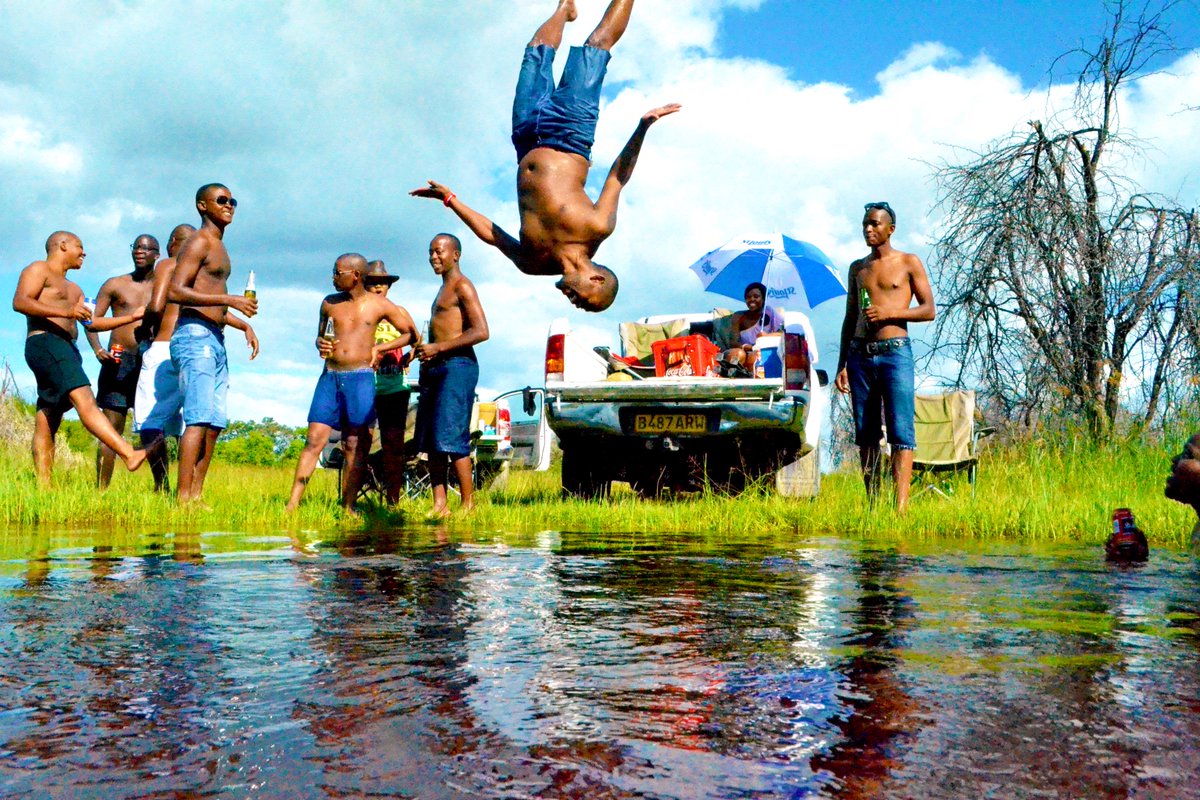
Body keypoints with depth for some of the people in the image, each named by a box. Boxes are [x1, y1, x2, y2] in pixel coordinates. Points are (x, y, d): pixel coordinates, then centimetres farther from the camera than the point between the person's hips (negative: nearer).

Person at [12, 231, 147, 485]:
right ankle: (130, 454, -40)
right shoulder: (39, 269, 6)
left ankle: (44, 487, -3)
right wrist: (65, 312, -20)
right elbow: (20, 302, -11)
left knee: (47, 422, 3)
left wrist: (133, 317, 20)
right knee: (85, 401, -24)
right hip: (45, 343, -10)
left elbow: (93, 323, 26)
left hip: (66, 350, 10)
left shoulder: (73, 289, 32)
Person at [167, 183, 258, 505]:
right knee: (200, 418, -16)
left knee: (215, 423, 4)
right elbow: (176, 291, -17)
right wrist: (229, 299, -20)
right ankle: (183, 498, -17)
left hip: (215, 340, 10)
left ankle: (195, 496, 4)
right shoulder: (199, 242, -5)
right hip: (195, 336, -10)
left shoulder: (218, 247, 24)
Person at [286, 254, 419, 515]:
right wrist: (320, 344, 2)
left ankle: (348, 506, 4)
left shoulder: (379, 305, 4)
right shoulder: (329, 303, 13)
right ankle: (292, 503, -5)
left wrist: (380, 348, 1)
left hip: (361, 378, -2)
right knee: (314, 439, -5)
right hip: (330, 376, 2)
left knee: (356, 445, -3)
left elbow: (411, 334, 11)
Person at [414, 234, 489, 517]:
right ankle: (439, 505, 5)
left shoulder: (462, 287, -5)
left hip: (457, 366, -10)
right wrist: (425, 357, 18)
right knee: (431, 442, 4)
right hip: (436, 369, 10)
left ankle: (468, 505, -10)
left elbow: (481, 331, -16)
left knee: (451, 439, -13)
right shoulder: (443, 290, 24)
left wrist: (437, 348, -16)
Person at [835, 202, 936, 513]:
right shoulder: (857, 268, 18)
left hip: (895, 352, -4)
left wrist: (888, 313, -14)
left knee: (901, 432, -11)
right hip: (860, 355, 5)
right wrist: (842, 365, 12)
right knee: (865, 433, 3)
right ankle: (871, 502, 8)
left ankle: (901, 505, -16)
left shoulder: (909, 263, 5)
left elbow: (928, 310, 0)